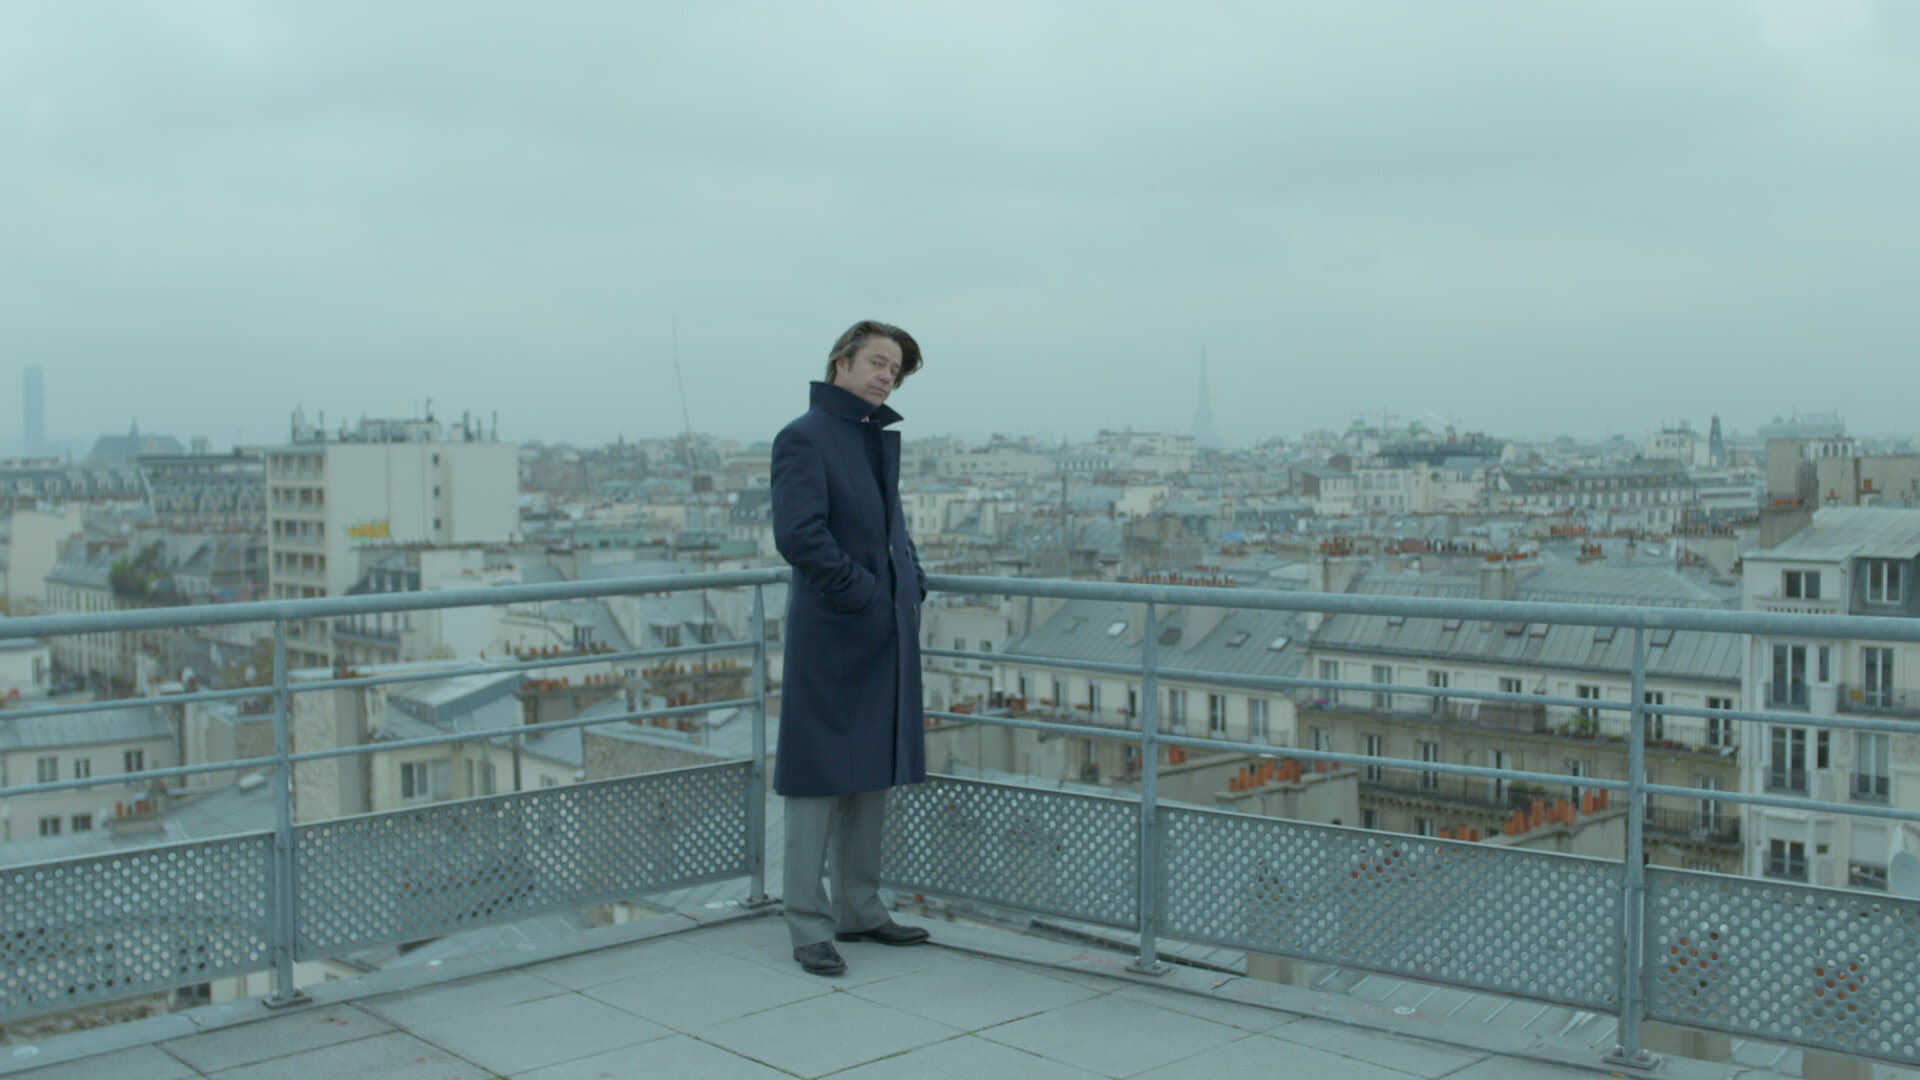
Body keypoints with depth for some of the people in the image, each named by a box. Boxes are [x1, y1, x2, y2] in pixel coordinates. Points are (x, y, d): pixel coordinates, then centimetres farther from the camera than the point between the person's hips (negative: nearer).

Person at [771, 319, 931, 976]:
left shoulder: (883, 439, 15)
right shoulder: (805, 437, -10)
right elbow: (798, 535, -21)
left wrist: (912, 583, 9)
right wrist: (859, 592, -18)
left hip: (886, 634, 9)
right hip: (830, 633, -8)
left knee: (873, 776, 15)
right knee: (820, 778, -2)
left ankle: (859, 909, 26)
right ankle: (810, 927, 7)